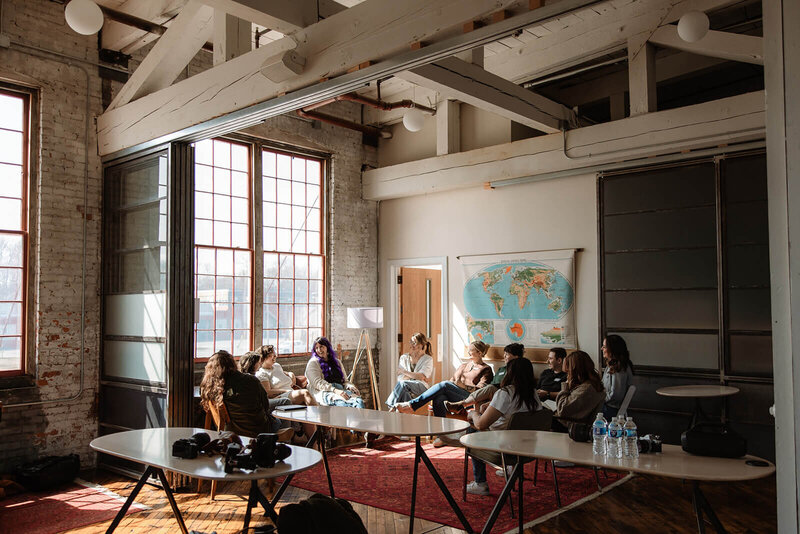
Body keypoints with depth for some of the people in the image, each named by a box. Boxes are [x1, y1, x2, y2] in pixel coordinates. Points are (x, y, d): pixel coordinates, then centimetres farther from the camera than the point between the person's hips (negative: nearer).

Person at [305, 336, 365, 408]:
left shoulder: (337, 362, 27)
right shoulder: (313, 363, 10)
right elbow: (317, 383, -5)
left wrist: (350, 386, -1)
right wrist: (335, 390, -20)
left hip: (340, 390, 5)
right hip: (323, 392, -5)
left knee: (359, 401, -31)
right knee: (342, 403, -40)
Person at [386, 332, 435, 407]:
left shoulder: (428, 359, 7)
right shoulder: (404, 358, 18)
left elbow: (421, 377, -9)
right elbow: (399, 378, 6)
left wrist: (404, 371, -5)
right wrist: (415, 376, -7)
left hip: (422, 386, -2)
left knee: (403, 383, -36)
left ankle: (393, 406, -35)